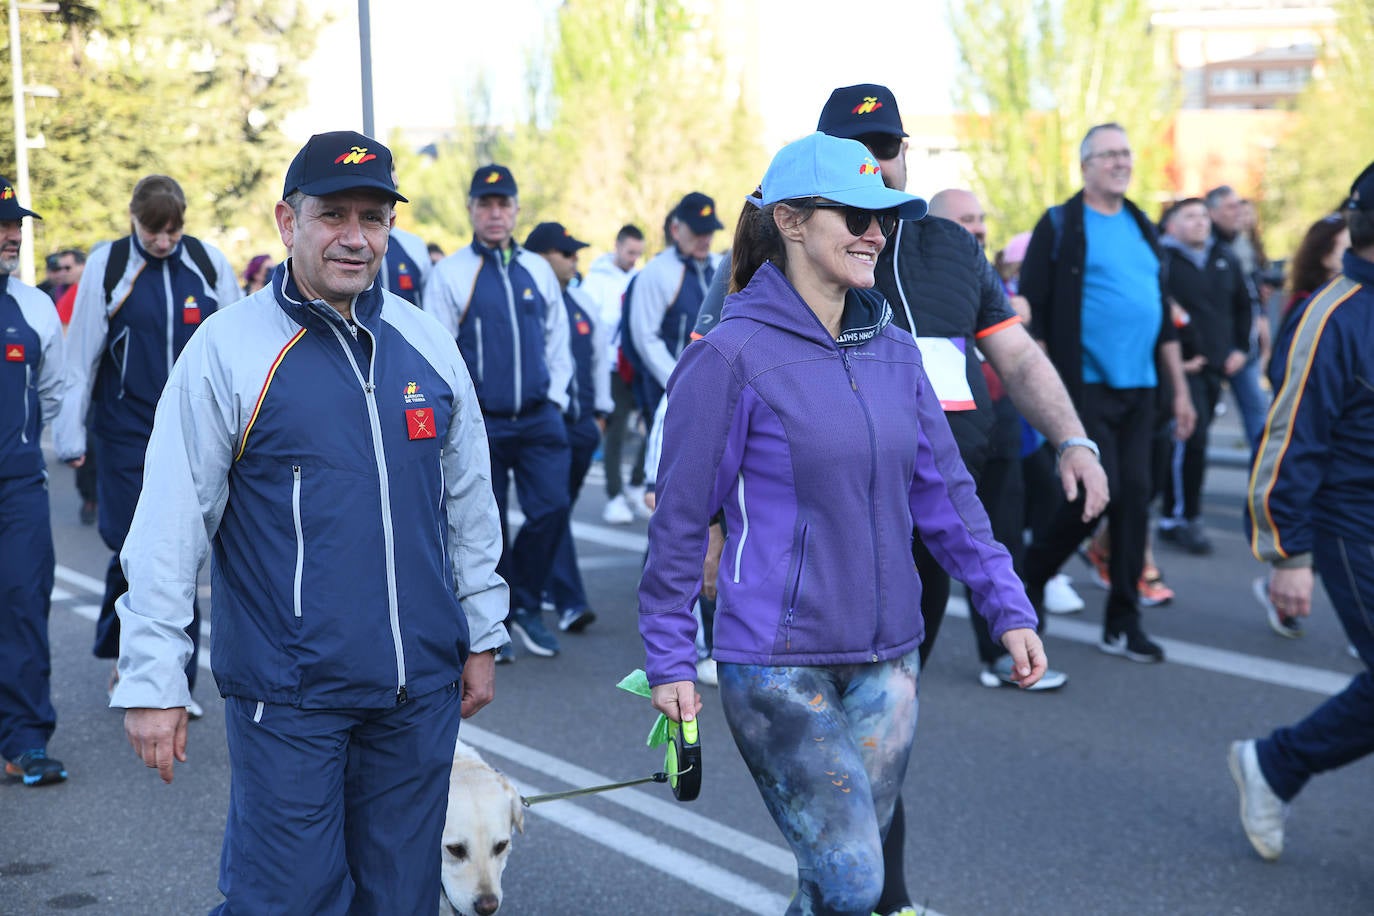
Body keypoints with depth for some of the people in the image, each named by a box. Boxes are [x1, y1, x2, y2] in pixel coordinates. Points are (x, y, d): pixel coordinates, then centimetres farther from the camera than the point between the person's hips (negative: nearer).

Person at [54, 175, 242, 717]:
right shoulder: (106, 266, -2)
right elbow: (80, 356, 1)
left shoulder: (208, 264, 1)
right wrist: (71, 435, 1)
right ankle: (121, 656, 19)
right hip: (128, 433, -1)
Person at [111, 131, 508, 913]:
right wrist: (152, 680, -11)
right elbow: (171, 526, -9)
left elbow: (469, 499, 13)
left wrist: (482, 634, 14)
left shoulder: (426, 342, 6)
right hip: (289, 698, -4)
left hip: (421, 687, 4)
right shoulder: (228, 347, -8)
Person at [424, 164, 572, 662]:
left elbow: (558, 340, 17)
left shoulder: (539, 270, 11)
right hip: (480, 423, -3)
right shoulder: (449, 274, -1)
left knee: (552, 508, -6)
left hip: (538, 419, 3)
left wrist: (555, 396, 5)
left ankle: (525, 606, 15)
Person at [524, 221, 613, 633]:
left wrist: (600, 411, 20)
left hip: (581, 424, 7)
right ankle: (568, 602, -8)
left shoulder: (582, 303, 13)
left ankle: (538, 583, 31)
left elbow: (599, 357, 22)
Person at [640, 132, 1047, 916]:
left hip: (887, 658, 6)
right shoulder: (734, 356, -11)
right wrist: (671, 658, -7)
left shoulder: (893, 350, 6)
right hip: (777, 666, -6)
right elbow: (680, 518, -8)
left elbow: (945, 490, 12)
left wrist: (1009, 605, 7)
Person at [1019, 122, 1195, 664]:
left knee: (1135, 496, 2)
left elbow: (1162, 314, 20)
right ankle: (1029, 577, 14)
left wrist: (1179, 388, 16)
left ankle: (1123, 623, 11)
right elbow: (1031, 311, -7)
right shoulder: (1060, 226, -3)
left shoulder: (1142, 228, 16)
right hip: (1084, 387, -6)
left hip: (1139, 388, 6)